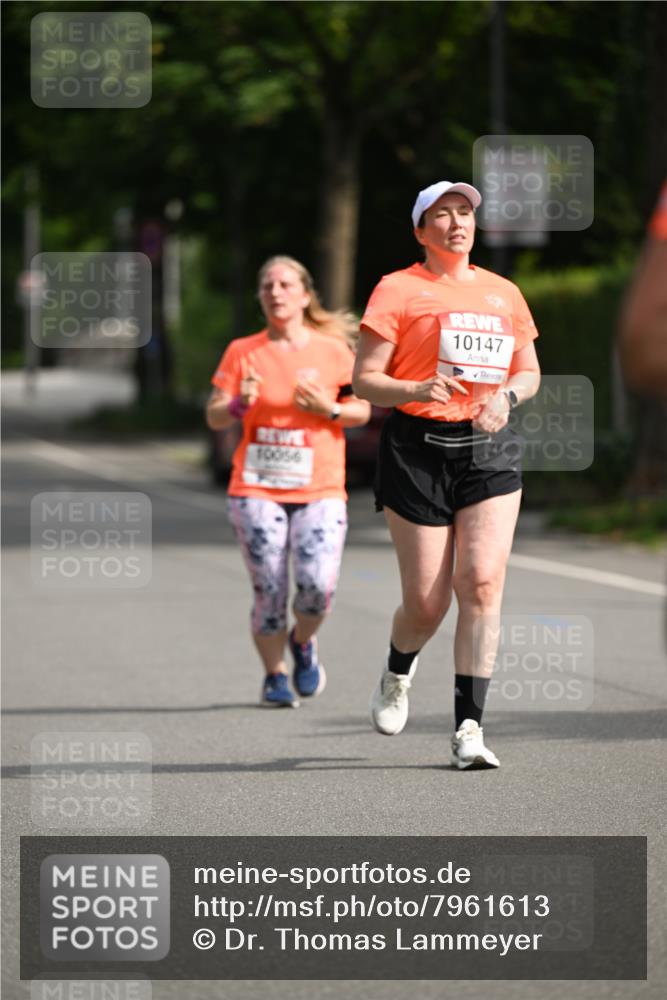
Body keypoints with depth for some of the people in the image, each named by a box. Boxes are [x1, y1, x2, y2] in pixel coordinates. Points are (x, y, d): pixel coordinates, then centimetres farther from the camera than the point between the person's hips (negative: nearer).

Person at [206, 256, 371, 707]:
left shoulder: (334, 351, 4)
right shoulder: (242, 352, 5)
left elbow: (362, 411, 10)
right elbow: (214, 417, 4)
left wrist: (327, 410, -9)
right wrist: (240, 403, -16)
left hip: (320, 489, 0)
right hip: (257, 489, 0)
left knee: (318, 585, -16)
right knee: (269, 591, -5)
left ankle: (303, 642, 16)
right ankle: (275, 675, 16)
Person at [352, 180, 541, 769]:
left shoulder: (504, 294, 13)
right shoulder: (398, 290, 1)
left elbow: (529, 371, 21)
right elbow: (364, 380, -2)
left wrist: (506, 397, -1)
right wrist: (416, 390, -21)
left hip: (490, 451, 3)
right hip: (419, 449, -3)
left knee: (482, 583, -14)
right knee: (426, 603, -2)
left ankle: (469, 728, -11)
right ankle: (397, 674, 34)